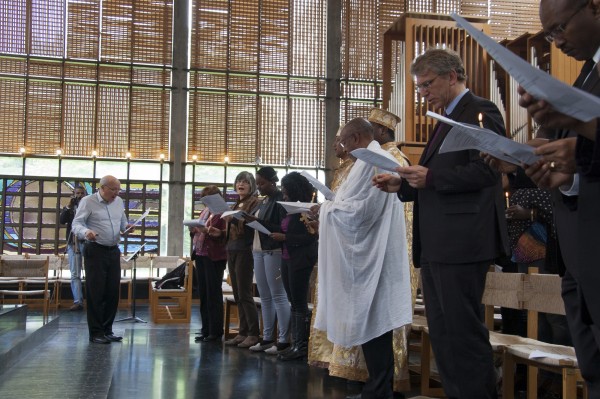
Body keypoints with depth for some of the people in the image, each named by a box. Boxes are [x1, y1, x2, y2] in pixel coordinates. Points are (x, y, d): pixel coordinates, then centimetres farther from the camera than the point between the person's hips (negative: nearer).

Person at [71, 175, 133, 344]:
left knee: (113, 292, 7)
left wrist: (127, 227, 1)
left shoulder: (119, 202, 14)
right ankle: (95, 333, 4)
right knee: (96, 292, -3)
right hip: (95, 251, -6)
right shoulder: (88, 201, -5)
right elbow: (76, 224, -9)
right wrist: (86, 232, -31)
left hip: (114, 251, 6)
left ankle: (107, 330, 18)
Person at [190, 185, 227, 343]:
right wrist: (194, 230, 1)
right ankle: (206, 330, 19)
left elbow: (224, 235, -14)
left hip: (214, 257, -8)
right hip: (200, 255, 8)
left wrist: (208, 231, -25)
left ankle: (215, 331, 4)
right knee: (203, 293, 11)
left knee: (213, 294, -3)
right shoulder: (205, 211, 17)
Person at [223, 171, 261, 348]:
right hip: (231, 250, 8)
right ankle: (243, 332, 12)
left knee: (245, 294, -8)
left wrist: (243, 220, -27)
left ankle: (253, 334, -3)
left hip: (245, 251, -8)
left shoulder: (254, 203, -3)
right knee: (237, 295, 8)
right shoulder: (235, 205, 20)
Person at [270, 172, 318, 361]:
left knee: (299, 303, -5)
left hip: (301, 260, -9)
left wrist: (285, 237, -17)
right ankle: (297, 343, 13)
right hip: (287, 258, 9)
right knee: (294, 302, 9)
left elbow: (310, 237, -17)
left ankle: (302, 346, 0)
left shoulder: (305, 209, -12)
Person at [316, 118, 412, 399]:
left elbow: (357, 208, -18)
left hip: (368, 254, -10)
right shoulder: (385, 158, 18)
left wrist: (326, 208, -3)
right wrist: (333, 206, 16)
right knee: (377, 320, 11)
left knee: (368, 320, -5)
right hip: (380, 253, 10)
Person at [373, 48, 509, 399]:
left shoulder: (481, 112, -5)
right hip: (436, 244, 10)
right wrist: (403, 185, 11)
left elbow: (486, 170, -17)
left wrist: (430, 177, -19)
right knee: (442, 333, 13)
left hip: (462, 242, -10)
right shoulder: (448, 120, 24)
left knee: (464, 333, -6)